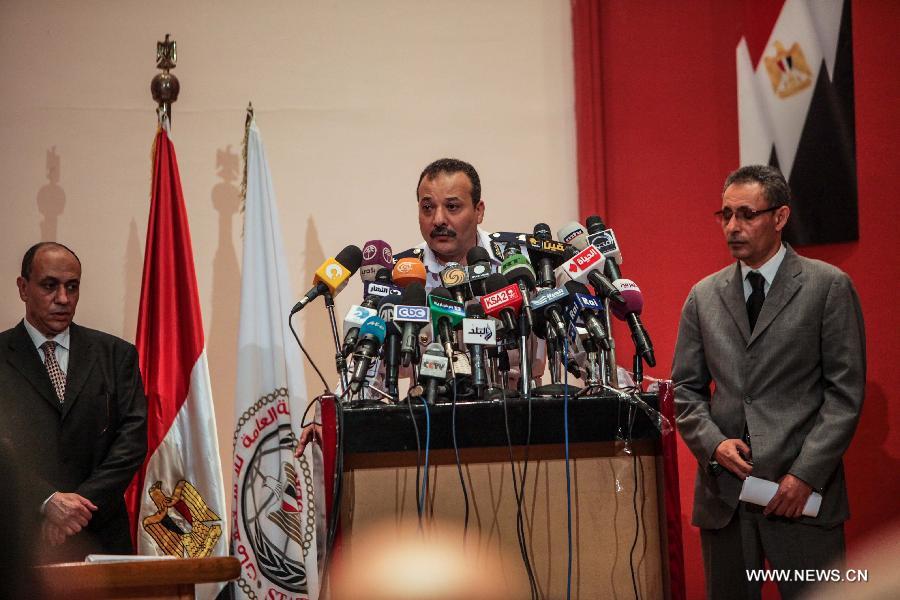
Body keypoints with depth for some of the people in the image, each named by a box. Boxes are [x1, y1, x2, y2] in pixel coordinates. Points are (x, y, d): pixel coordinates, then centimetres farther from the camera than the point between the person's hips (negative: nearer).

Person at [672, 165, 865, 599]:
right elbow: (686, 388, 13)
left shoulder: (828, 287, 0)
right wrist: (714, 443, -6)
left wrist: (806, 475, -11)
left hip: (803, 490, -3)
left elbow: (845, 391, -3)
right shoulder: (704, 296, 12)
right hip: (723, 490, 3)